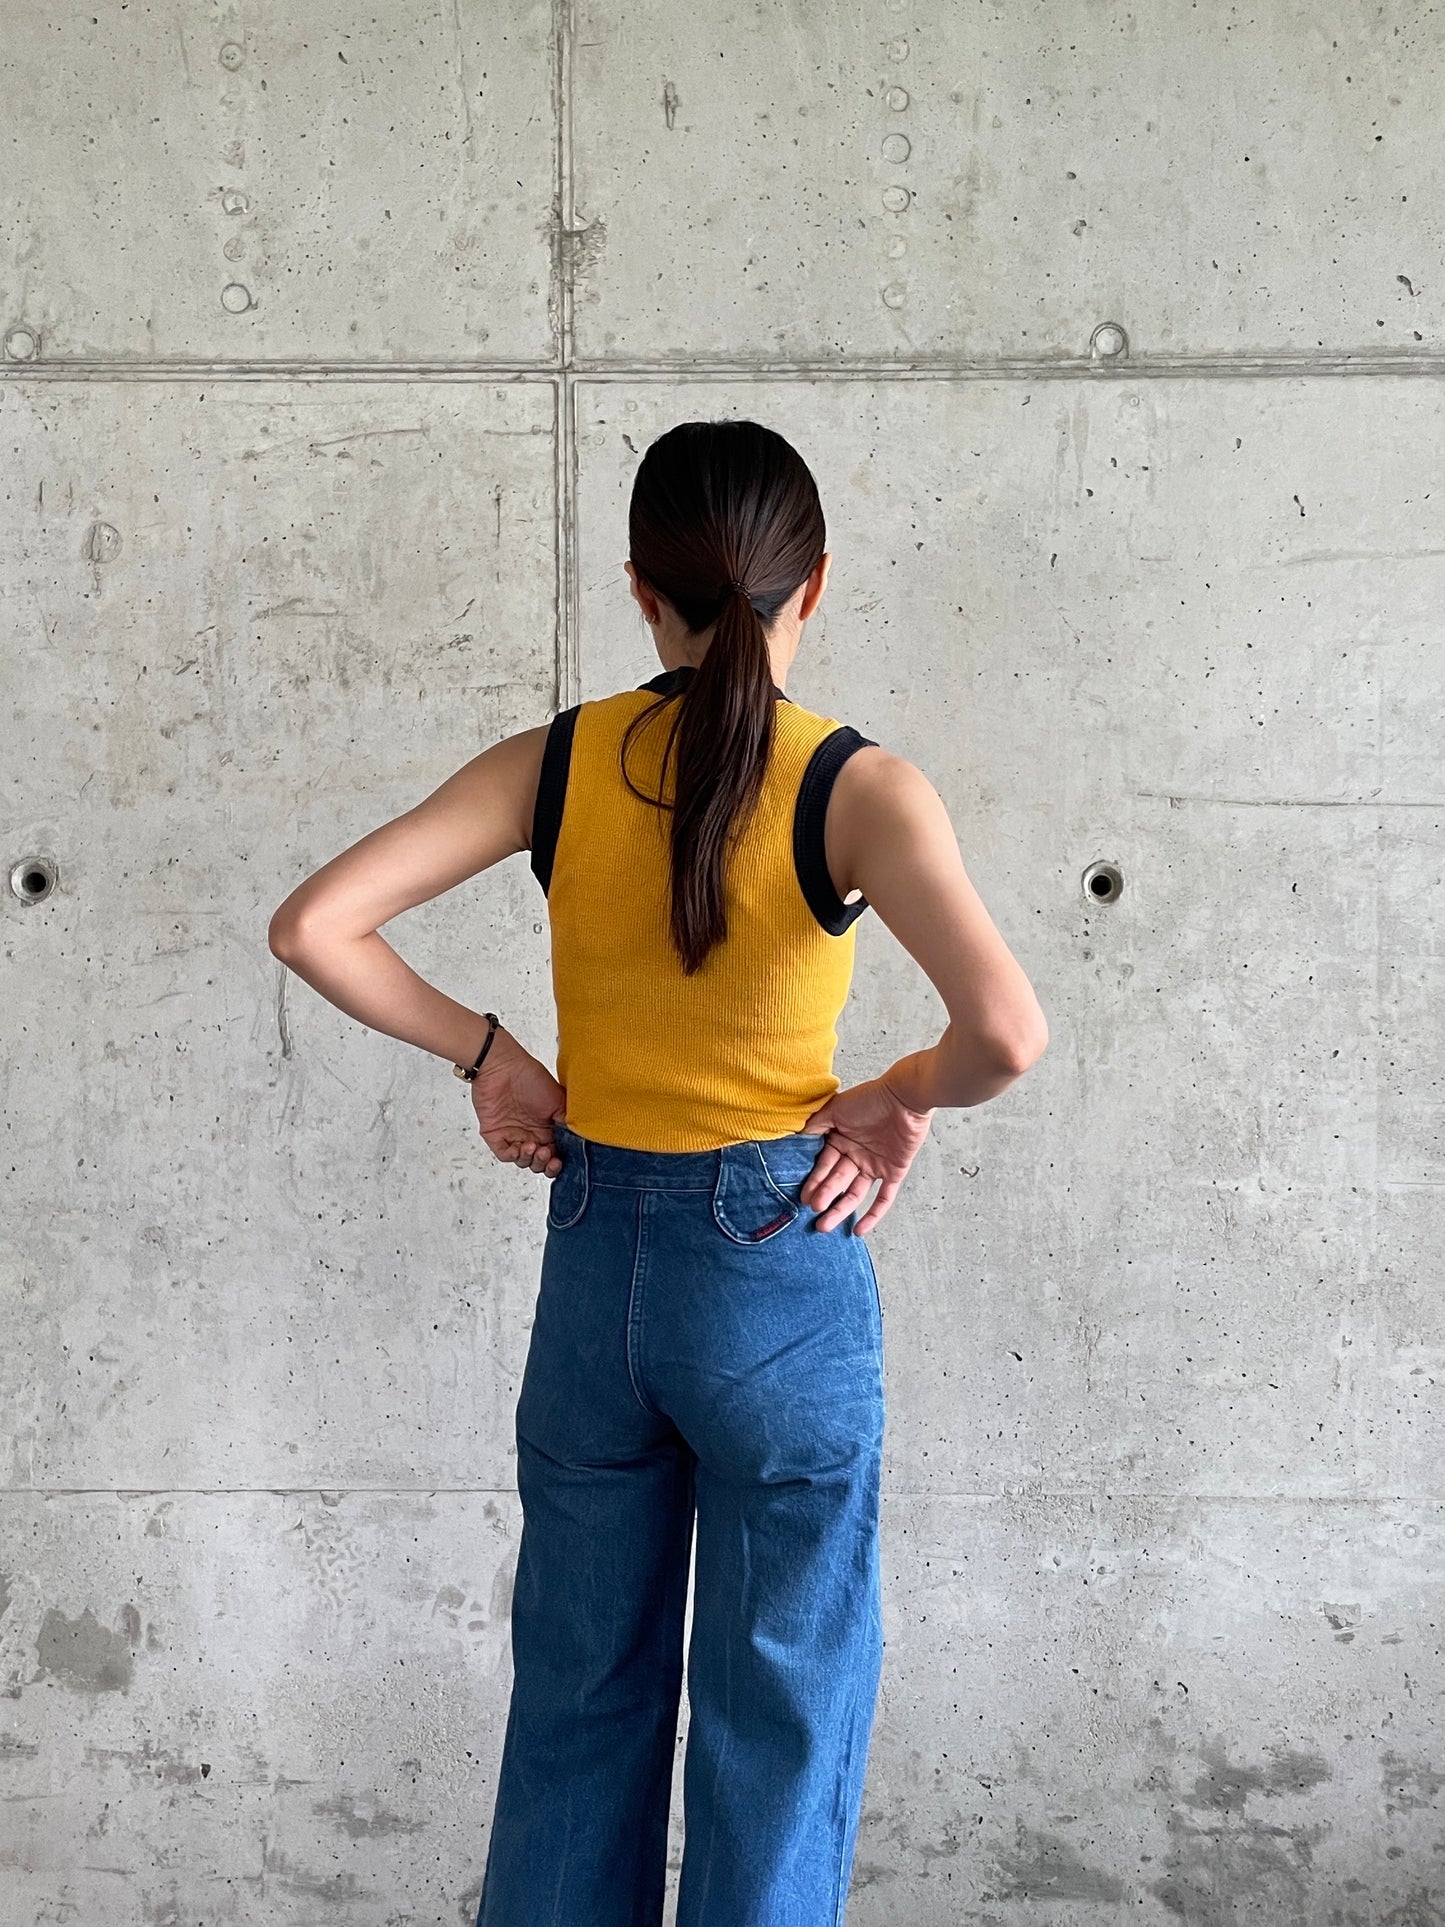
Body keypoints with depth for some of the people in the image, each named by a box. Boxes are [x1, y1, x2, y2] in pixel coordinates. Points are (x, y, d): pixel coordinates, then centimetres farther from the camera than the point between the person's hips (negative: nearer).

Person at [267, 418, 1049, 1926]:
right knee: (778, 1713, 12)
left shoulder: (554, 764, -4)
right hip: (779, 1274, -3)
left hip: (593, 1261, 4)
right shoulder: (855, 786, -13)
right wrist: (904, 1098, -7)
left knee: (579, 1694, 19)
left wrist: (484, 1052, 2)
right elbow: (1006, 1032, -27)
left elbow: (313, 927, -9)